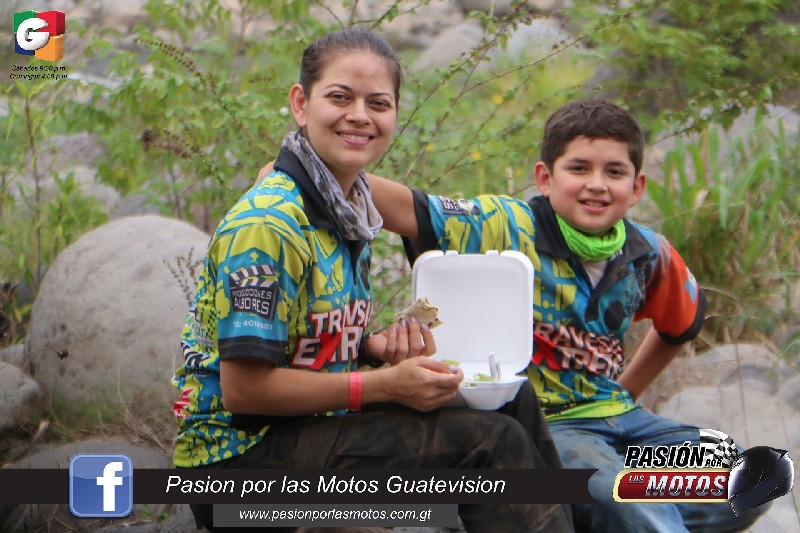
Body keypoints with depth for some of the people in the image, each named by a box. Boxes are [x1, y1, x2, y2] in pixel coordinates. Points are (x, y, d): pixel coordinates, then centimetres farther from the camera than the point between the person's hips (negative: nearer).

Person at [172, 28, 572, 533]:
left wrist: (380, 346, -2)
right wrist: (384, 385, -20)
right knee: (491, 442, -19)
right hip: (238, 457, -9)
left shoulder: (350, 209, 9)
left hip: (314, 424, 9)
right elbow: (242, 389, -21)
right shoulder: (266, 225, -19)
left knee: (514, 402, 2)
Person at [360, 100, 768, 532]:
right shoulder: (506, 230, -11)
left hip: (619, 416, 7)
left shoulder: (647, 255, 4)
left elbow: (682, 323, 27)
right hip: (538, 426, -7)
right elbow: (406, 211, -24)